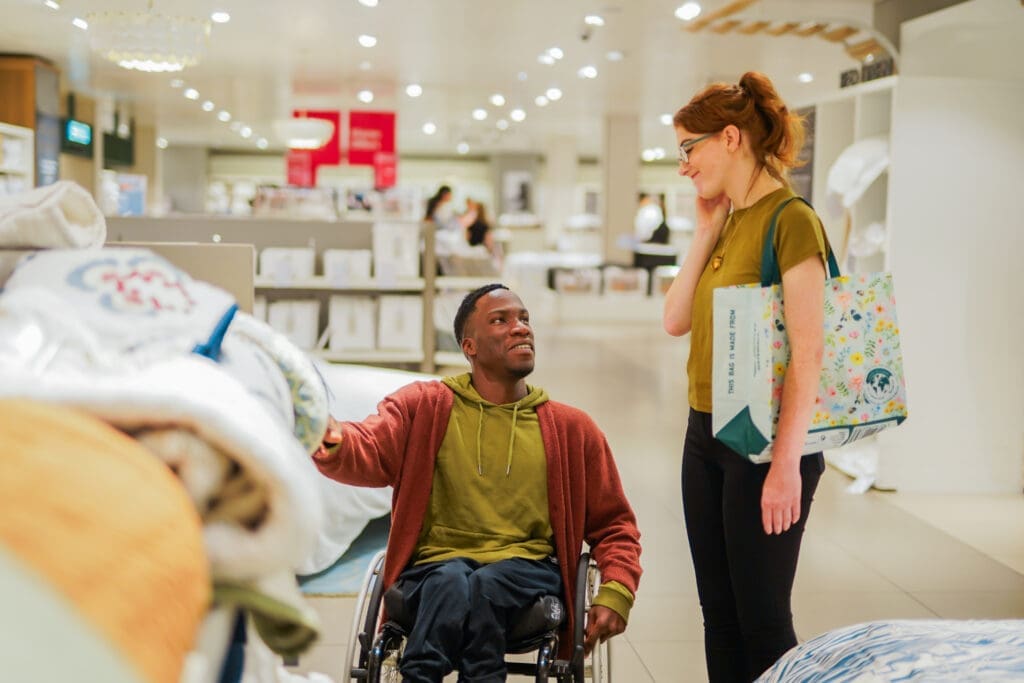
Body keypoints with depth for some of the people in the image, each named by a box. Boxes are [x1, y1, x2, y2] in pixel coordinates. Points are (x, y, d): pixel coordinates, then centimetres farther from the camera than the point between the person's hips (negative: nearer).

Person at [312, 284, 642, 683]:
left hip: (527, 572, 2)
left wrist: (617, 592, -1)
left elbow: (613, 525, 19)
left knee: (488, 584, -33)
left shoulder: (571, 428, 16)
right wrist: (331, 443, -33)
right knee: (451, 580, -36)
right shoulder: (423, 407, 11)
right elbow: (368, 452, -8)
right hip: (434, 567, -1)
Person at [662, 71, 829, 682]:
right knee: (719, 611, 14)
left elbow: (809, 354, -19)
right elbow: (677, 320, 7)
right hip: (706, 431, 8)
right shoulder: (729, 220, 11)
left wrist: (787, 465, -21)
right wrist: (706, 233, 2)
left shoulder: (790, 220, -14)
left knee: (761, 620, 1)